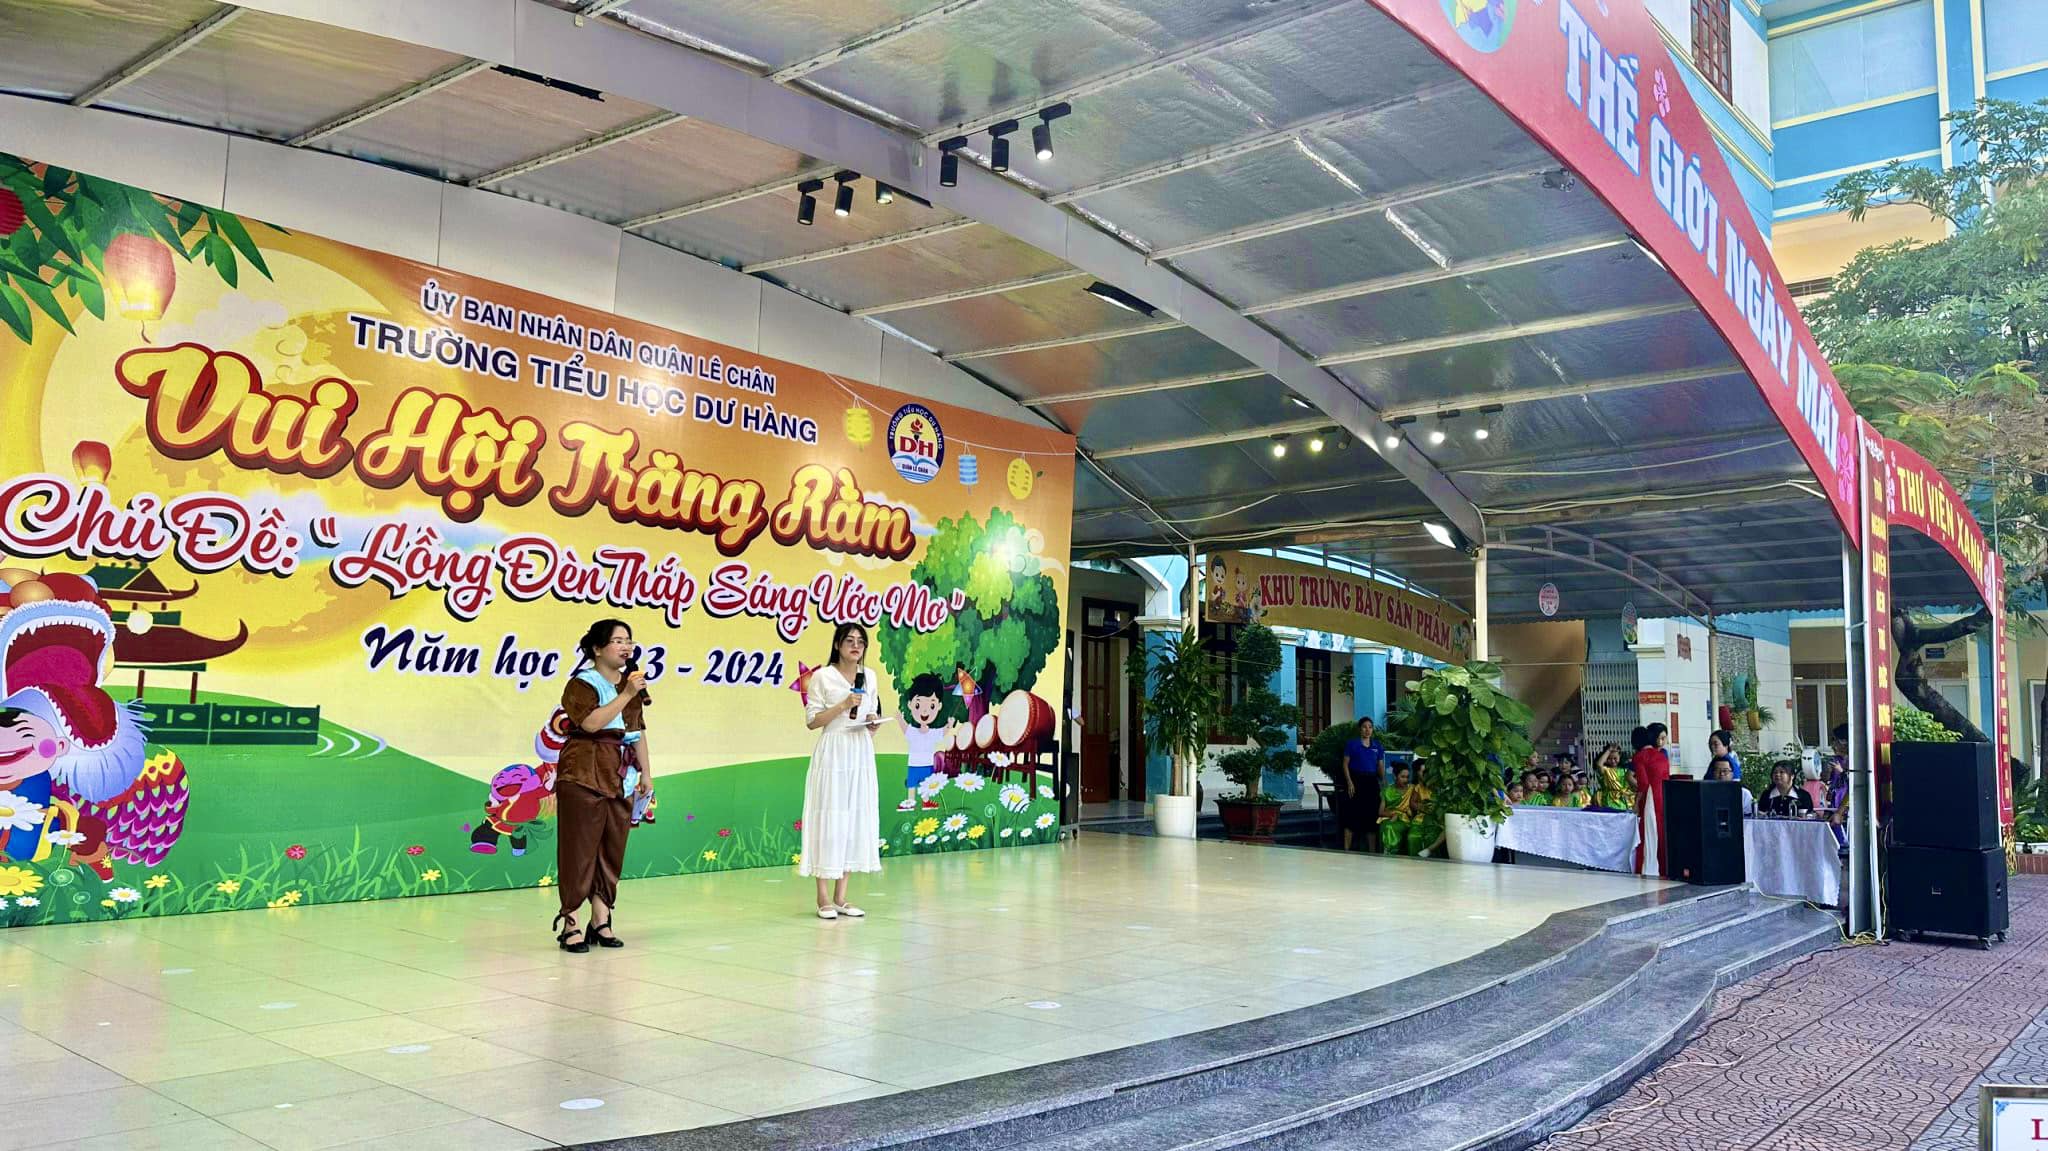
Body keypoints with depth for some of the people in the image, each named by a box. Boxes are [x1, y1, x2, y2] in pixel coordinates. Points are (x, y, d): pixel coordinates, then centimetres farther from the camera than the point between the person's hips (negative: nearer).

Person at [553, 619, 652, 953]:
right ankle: (570, 923, 1)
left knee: (612, 849, 7)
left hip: (621, 779, 6)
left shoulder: (630, 683, 16)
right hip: (584, 775, -6)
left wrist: (646, 772, 15)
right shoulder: (582, 684, -5)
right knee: (579, 848, -5)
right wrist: (626, 695, -20)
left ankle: (601, 921, 13)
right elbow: (592, 722, -21)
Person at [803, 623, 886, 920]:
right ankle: (824, 897, 3)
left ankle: (841, 896, 12)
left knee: (855, 819, 5)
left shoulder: (869, 676, 11)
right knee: (828, 819, -5)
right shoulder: (822, 676, -4)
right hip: (832, 754, -5)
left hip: (861, 754, 5)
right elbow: (812, 721, -7)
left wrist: (873, 723, -3)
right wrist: (843, 705, -17)